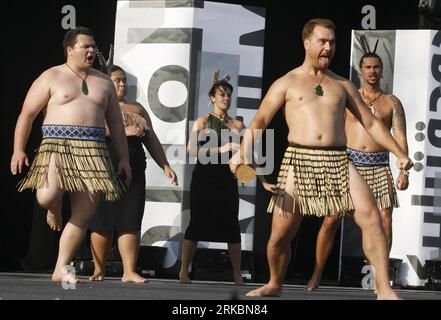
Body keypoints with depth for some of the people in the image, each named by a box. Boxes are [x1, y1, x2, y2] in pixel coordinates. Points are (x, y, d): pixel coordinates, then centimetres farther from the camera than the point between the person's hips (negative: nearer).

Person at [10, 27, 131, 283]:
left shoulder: (104, 82, 17)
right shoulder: (52, 77, 4)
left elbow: (116, 123, 20)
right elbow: (27, 114, 1)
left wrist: (125, 158, 13)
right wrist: (18, 150, -9)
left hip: (92, 151, 4)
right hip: (58, 145, -4)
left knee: (84, 214, -3)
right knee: (48, 196, -28)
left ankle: (61, 269, 6)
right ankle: (55, 211, 11)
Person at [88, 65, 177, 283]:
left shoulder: (137, 109, 22)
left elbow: (151, 140, 19)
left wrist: (165, 165, 8)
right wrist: (123, 131, -20)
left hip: (133, 173, 4)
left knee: (130, 222, -5)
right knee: (103, 222, -2)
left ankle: (129, 272, -9)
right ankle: (99, 269, 8)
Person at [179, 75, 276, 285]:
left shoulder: (237, 125, 11)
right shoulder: (203, 122, 2)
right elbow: (191, 150, -10)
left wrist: (263, 182, 7)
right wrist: (220, 149, -19)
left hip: (227, 180, 3)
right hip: (204, 179, -3)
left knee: (232, 226, 1)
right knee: (197, 223, -3)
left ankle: (237, 275, 5)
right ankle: (184, 272, 1)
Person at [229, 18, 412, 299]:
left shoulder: (342, 85, 19)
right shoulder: (287, 83, 10)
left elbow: (371, 122, 21)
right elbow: (259, 121, -1)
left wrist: (399, 154, 12)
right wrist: (243, 152, -18)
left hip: (338, 161, 2)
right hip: (299, 161, -2)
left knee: (370, 215, -19)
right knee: (280, 234, -4)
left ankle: (384, 290, -17)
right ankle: (275, 285, 24)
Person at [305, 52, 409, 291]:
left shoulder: (391, 102, 9)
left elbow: (400, 138, 2)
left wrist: (403, 170, -9)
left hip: (378, 167, 1)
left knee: (385, 223, -6)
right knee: (330, 221, -5)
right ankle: (316, 275, 5)